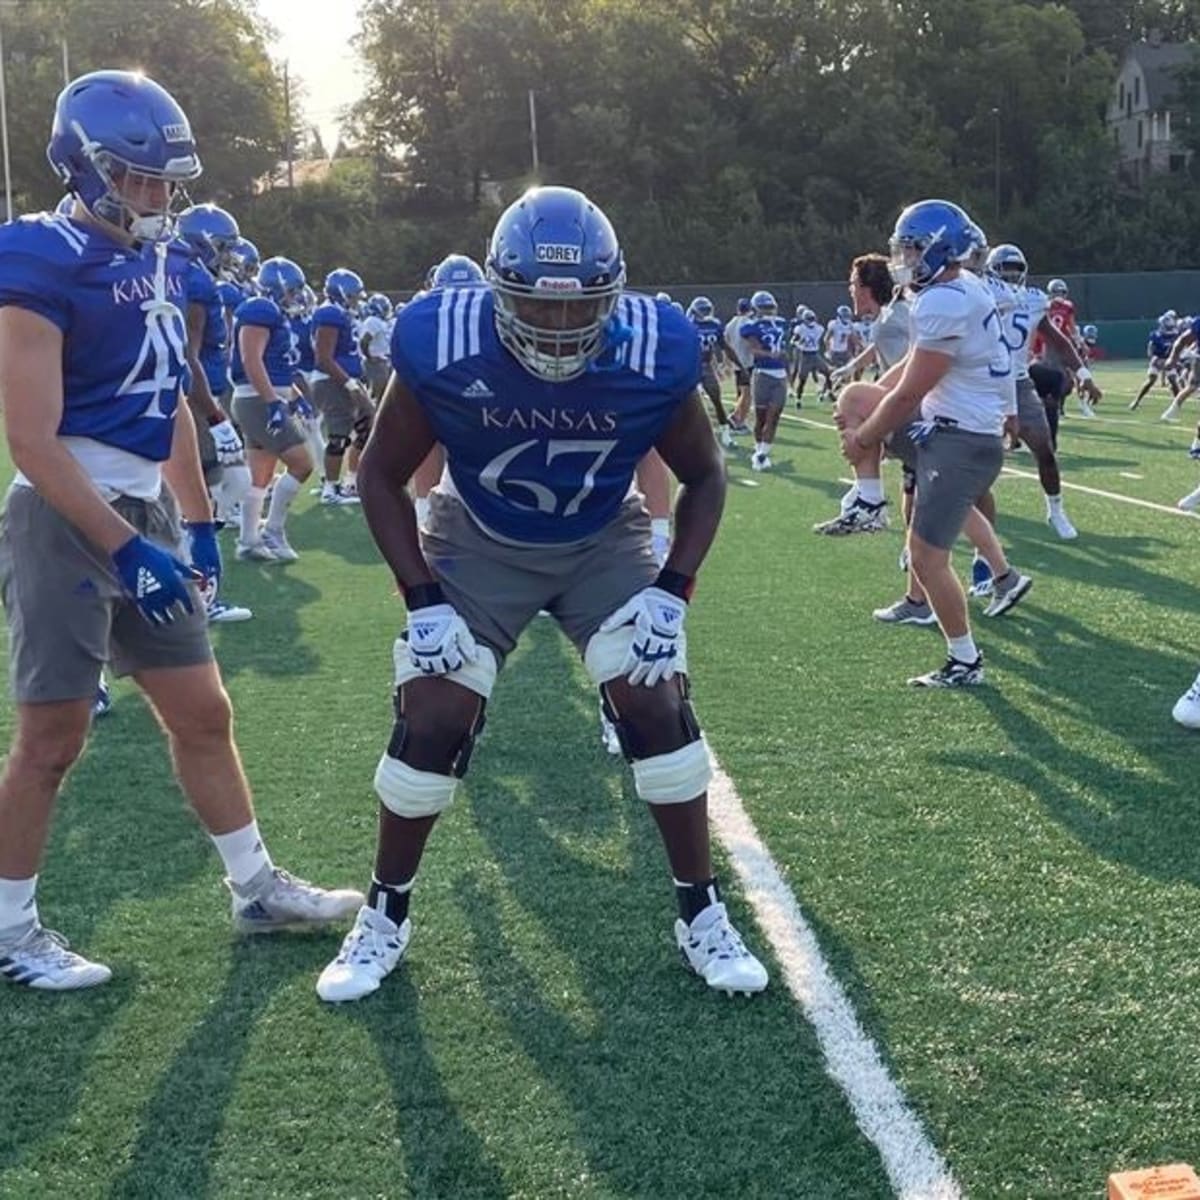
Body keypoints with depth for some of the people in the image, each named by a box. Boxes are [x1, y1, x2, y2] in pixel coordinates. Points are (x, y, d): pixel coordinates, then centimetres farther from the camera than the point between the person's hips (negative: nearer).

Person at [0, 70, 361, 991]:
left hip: (146, 509, 8)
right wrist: (125, 549, -22)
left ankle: (257, 889, 28)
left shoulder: (160, 260, 10)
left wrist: (197, 521, 16)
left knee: (203, 713, 14)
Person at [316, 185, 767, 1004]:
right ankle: (385, 917, 14)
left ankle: (702, 914, 8)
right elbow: (384, 476, -12)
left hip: (604, 544, 1)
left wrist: (673, 591, -18)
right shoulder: (441, 346, -29)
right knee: (432, 721, -8)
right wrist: (423, 600, -19)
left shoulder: (656, 352, -27)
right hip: (477, 543, 0)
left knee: (658, 708, -10)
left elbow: (704, 477, -8)